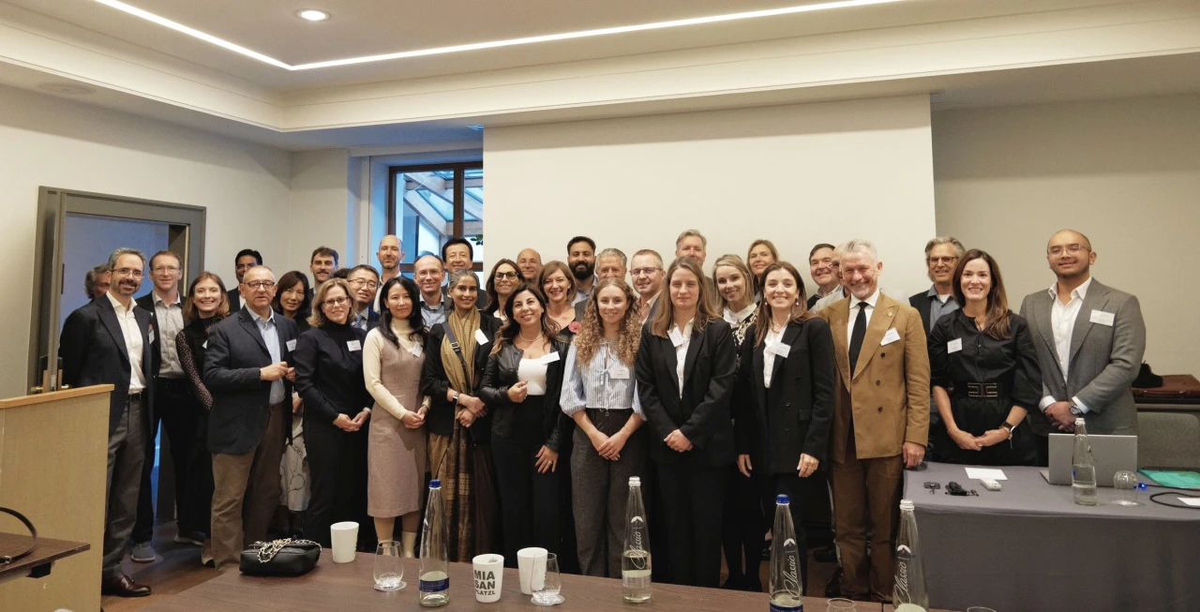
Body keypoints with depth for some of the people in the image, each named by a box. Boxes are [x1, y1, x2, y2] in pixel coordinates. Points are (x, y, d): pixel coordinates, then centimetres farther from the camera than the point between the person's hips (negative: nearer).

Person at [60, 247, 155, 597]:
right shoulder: (86, 316, -6)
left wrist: (147, 413, 9)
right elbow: (69, 372, -6)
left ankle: (111, 569, 23)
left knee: (126, 501, 12)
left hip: (136, 414, 7)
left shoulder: (143, 317, 13)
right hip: (102, 417, -6)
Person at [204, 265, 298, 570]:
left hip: (276, 419, 5)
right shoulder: (224, 330, -6)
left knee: (266, 496, 14)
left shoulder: (287, 326, 10)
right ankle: (228, 567, 11)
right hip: (238, 424, -5)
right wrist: (261, 373, -20)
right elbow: (212, 376, -14)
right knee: (229, 501, 1)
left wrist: (293, 374, -1)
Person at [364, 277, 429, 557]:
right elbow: (373, 383, -7)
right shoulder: (376, 336, -2)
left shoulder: (423, 335, 10)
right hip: (387, 421, -4)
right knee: (387, 488, 0)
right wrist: (402, 413, -12)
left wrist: (424, 407, -6)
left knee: (415, 487, 8)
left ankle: (409, 551, 18)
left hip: (418, 421, 4)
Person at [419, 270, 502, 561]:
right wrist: (461, 398, -10)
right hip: (446, 423, 1)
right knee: (449, 493, 1)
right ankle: (448, 556, 12)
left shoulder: (492, 327, 5)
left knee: (481, 492, 0)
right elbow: (429, 380, 5)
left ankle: (481, 556, 10)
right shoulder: (438, 332, 10)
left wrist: (476, 407, -10)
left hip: (482, 422, -1)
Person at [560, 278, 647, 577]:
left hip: (628, 434, -2)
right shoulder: (581, 343, 7)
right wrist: (594, 434, -6)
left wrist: (623, 435, -12)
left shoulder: (639, 342, -1)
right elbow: (570, 395, 4)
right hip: (588, 435, 2)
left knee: (623, 518, 5)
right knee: (587, 516, 7)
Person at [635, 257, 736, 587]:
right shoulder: (651, 332, 6)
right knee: (676, 525, 11)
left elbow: (721, 387, -10)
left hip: (706, 445, -2)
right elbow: (645, 388, 1)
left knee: (707, 526, 6)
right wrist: (667, 432, -9)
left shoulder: (718, 331, -2)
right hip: (666, 445, 3)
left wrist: (689, 432, -14)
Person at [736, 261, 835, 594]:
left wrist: (813, 447, -15)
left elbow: (824, 393, -8)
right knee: (757, 527, 10)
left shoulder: (815, 329, -3)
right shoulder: (755, 333, 11)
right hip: (761, 448, 4)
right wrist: (742, 447, 4)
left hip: (796, 446, -4)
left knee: (791, 528, -1)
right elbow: (743, 394, 9)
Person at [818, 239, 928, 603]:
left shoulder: (906, 316, 1)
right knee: (847, 528, 12)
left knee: (885, 528, 10)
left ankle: (885, 598, 26)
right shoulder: (828, 316, 7)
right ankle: (853, 596, 26)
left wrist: (915, 437, -8)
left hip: (887, 438, -2)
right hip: (842, 439, 2)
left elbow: (919, 382, -2)